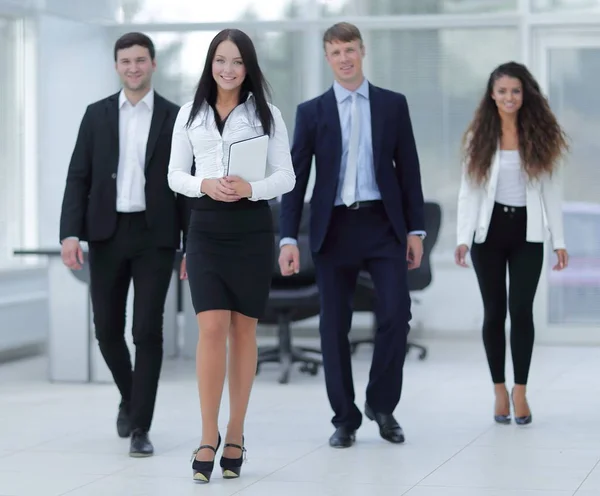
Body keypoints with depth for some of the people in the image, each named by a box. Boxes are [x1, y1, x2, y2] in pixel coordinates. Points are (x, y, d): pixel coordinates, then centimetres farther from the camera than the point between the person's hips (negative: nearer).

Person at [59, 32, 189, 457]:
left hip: (155, 236, -2)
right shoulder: (97, 115, 7)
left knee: (147, 331, -7)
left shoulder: (175, 118, 3)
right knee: (108, 329, 6)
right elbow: (78, 178, 3)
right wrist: (70, 233, -9)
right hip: (107, 233, 2)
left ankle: (140, 427, -2)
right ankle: (130, 398, 33)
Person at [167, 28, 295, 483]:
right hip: (206, 227, 0)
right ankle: (209, 437, -4)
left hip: (251, 228, 0)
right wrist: (205, 185, -13)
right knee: (212, 328, -11)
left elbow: (286, 177, 1)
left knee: (243, 330, 6)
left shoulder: (266, 114, 2)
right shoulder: (191, 113, 6)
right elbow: (175, 175, 7)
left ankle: (235, 436, 15)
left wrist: (251, 188, -18)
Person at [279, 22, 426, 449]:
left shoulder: (393, 104, 7)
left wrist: (416, 229, 2)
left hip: (383, 224, 0)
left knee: (396, 314, -10)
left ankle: (382, 405, 9)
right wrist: (289, 239, -5)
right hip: (334, 227, 0)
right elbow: (297, 178, 3)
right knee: (335, 326, 2)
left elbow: (409, 169, 8)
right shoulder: (312, 111, 6)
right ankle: (345, 419, 13)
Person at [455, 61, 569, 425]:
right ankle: (500, 390, 14)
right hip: (489, 231, 0)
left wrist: (559, 240, -1)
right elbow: (469, 191, -2)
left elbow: (552, 190, 3)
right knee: (494, 312, 5)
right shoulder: (479, 136, 1)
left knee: (522, 310, -6)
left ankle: (521, 391, 1)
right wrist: (463, 238, -12)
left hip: (527, 233, 0)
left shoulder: (541, 136, 2)